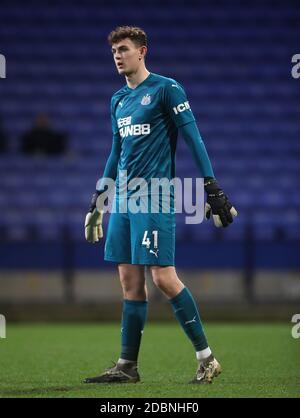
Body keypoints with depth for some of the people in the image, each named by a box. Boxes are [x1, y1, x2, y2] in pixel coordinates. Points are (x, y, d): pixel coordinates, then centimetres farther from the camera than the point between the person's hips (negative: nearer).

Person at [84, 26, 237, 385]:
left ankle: (206, 358, -2)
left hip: (155, 197, -7)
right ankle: (127, 366, 9)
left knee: (163, 278, -11)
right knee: (130, 282, 6)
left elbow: (193, 139, -7)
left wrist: (213, 190, -12)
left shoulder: (166, 89, -5)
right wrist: (97, 202, 25)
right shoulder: (118, 100, 17)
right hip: (123, 199, 7)